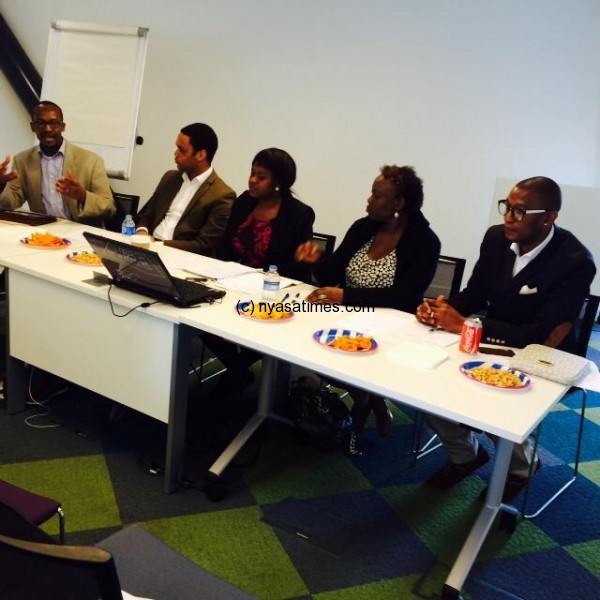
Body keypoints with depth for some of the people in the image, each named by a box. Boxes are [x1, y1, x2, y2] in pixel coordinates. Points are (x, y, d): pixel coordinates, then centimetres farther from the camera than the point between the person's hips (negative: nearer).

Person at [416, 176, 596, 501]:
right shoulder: (496, 237, -6)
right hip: (493, 344, 5)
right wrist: (442, 308, -19)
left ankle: (520, 468, 11)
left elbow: (542, 334, -28)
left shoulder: (575, 263, -23)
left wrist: (465, 325, -33)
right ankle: (465, 454, 15)